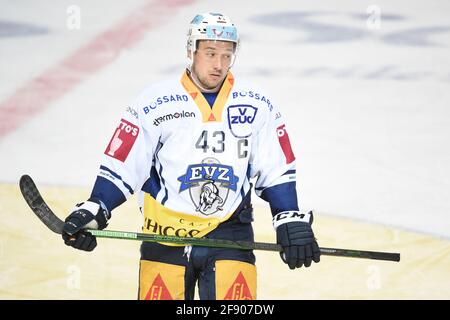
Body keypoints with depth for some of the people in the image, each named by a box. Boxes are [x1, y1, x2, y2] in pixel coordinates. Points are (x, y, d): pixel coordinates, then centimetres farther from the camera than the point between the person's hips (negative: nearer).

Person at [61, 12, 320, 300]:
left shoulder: (257, 106, 4)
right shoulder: (155, 103, -4)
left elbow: (277, 170, 9)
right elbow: (121, 165, -3)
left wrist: (291, 222, 2)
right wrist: (93, 211, -14)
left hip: (230, 234, 1)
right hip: (165, 234, -1)